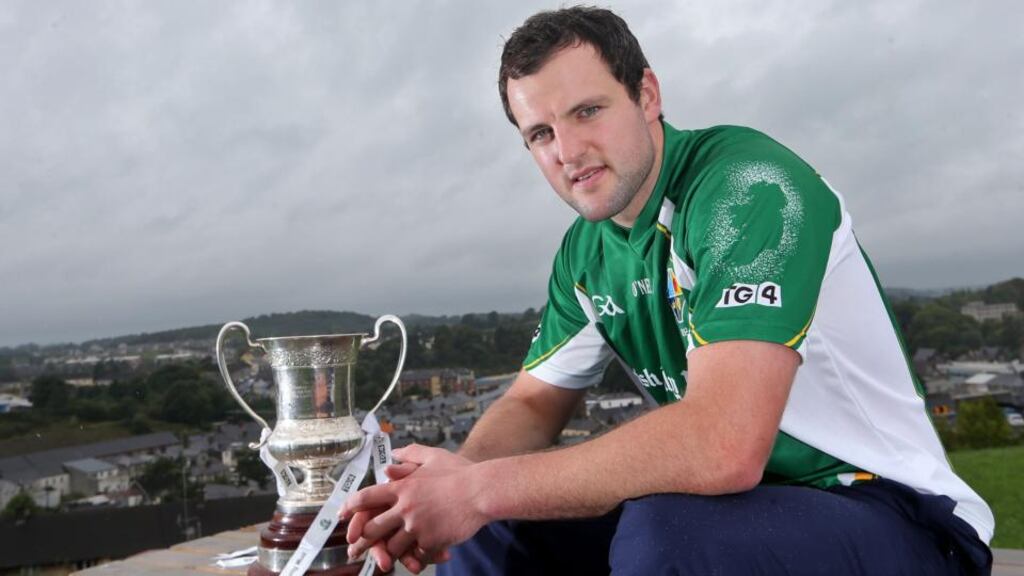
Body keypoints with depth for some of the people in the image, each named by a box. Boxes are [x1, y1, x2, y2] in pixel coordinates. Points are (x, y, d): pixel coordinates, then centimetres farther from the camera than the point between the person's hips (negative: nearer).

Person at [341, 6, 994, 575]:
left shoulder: (748, 184, -21)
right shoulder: (586, 252, 4)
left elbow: (723, 445, -33)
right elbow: (532, 403, 10)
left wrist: (482, 489, -26)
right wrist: (451, 478, -13)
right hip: (734, 507, 7)